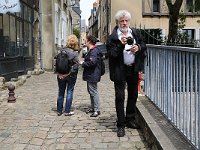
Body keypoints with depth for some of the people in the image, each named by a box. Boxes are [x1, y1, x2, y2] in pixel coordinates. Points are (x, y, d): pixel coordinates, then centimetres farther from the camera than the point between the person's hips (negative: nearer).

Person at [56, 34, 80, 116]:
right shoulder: (75, 53, -12)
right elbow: (76, 64, -18)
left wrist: (59, 73, -3)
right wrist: (70, 72, -11)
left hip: (61, 75, 3)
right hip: (71, 76, -3)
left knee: (61, 92, 14)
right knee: (69, 92, 8)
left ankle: (59, 111, 21)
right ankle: (67, 111, 10)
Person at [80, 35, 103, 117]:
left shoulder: (94, 51, -18)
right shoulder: (91, 51, 17)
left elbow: (92, 62, -29)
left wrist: (83, 63, -16)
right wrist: (84, 60, 9)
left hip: (93, 75, -11)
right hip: (90, 75, 11)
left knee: (93, 92, -7)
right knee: (90, 91, 18)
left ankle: (97, 110, -1)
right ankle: (92, 107, 29)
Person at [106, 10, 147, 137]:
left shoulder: (135, 33, 5)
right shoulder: (113, 37, -9)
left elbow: (144, 45, 14)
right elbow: (111, 54, -14)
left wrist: (138, 47, -8)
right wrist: (121, 45, -26)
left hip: (133, 69, 5)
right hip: (120, 70, -5)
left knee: (133, 95, 15)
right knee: (120, 97, -1)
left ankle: (130, 120, 31)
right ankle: (121, 125, 8)